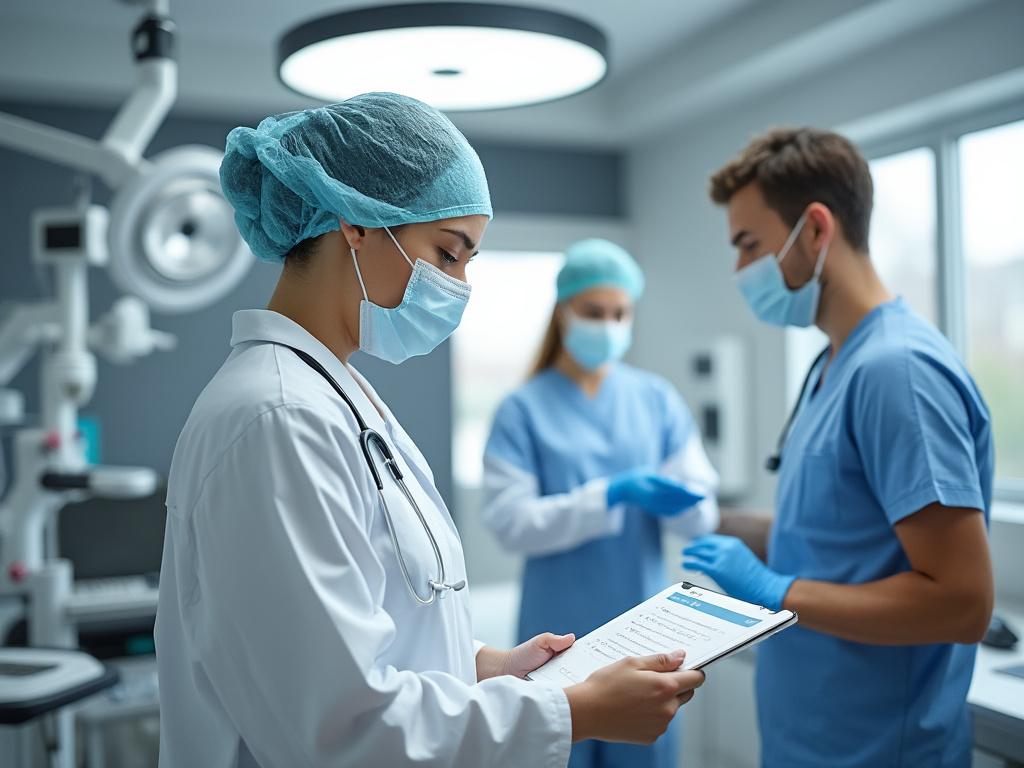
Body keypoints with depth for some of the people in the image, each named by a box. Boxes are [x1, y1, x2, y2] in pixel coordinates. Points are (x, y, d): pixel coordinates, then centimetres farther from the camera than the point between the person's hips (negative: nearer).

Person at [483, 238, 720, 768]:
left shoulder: (658, 399, 3)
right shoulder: (523, 409, -5)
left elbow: (701, 517, -1)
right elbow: (510, 522, -14)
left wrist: (679, 499, -24)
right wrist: (611, 495, -23)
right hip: (561, 631, -2)